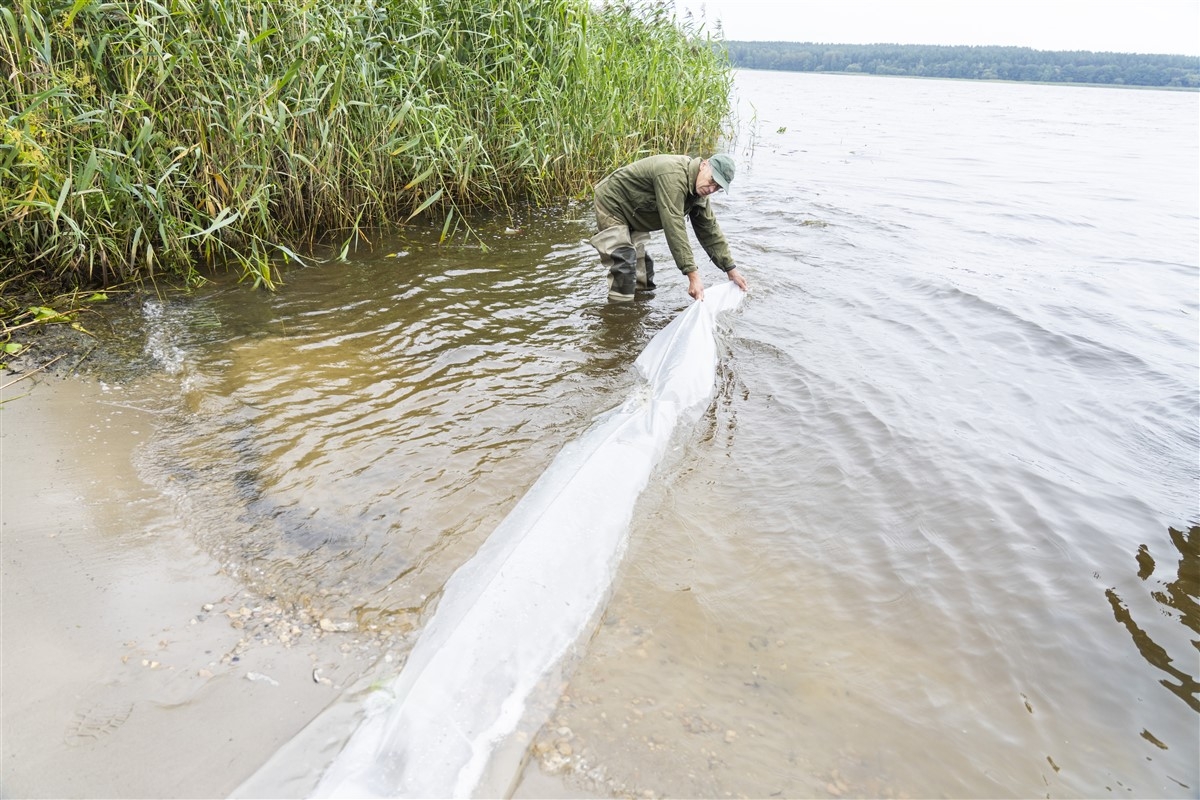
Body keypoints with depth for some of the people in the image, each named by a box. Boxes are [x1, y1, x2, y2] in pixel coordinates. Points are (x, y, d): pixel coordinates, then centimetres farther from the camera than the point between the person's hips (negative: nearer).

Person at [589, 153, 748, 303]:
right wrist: (693, 275, -41)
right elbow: (674, 228, -39)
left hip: (632, 216, 9)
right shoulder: (673, 175, -34)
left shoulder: (698, 190, -4)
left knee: (642, 262, 12)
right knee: (624, 265, -16)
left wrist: (731, 269, 1)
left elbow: (709, 230, 3)